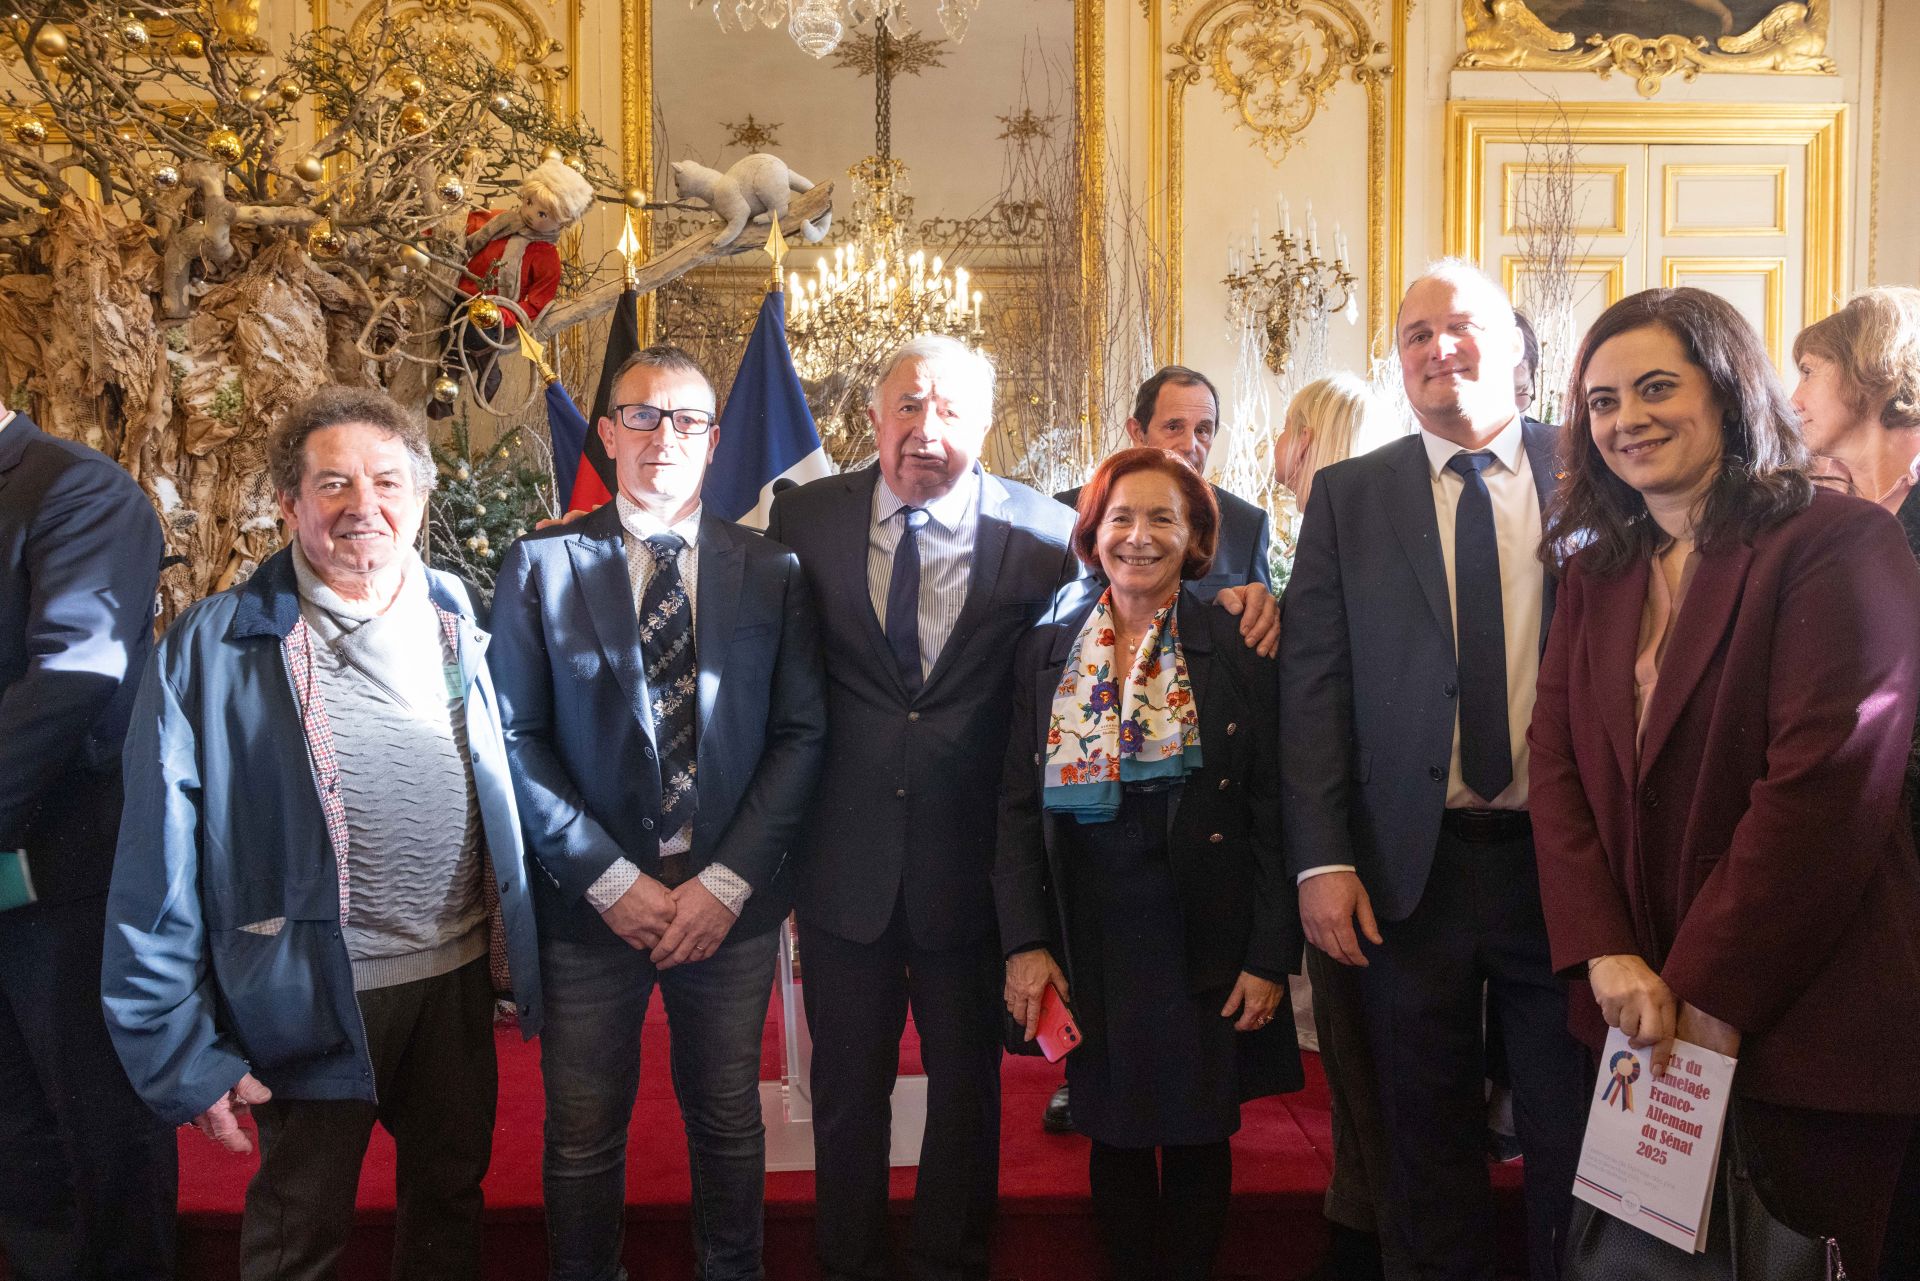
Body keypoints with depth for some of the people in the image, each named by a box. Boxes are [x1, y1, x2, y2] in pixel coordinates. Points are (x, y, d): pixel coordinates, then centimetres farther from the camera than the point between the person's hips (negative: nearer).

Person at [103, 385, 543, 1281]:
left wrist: (524, 964, 4)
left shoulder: (462, 624, 2)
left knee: (450, 1192, 23)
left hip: (458, 975, 4)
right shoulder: (212, 648, -10)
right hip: (314, 995, -3)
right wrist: (182, 1052, -11)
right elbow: (160, 865, -10)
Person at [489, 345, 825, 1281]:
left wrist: (728, 880, -9)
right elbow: (517, 740, -5)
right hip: (590, 899, -1)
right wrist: (609, 879, -12)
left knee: (729, 1123, 17)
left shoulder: (771, 571, 3)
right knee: (583, 1135, 13)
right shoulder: (539, 565, 0)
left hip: (732, 900, 1)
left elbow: (800, 734, -1)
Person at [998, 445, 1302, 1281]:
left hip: (1207, 937, -2)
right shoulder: (1044, 651, 3)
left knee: (1198, 1137, 10)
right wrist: (1026, 942, -6)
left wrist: (1270, 955, -8)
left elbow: (1273, 810, -4)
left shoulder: (1239, 647, -4)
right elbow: (1019, 806, 3)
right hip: (1090, 938, 2)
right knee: (1114, 1136, 11)